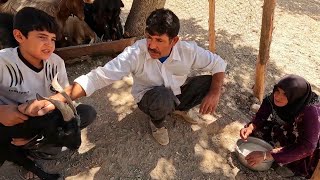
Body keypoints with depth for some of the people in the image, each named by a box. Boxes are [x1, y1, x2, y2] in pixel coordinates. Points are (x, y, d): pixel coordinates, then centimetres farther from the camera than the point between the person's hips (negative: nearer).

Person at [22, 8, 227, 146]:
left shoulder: (187, 51, -24)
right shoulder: (136, 53, -32)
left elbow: (218, 63, -10)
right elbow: (100, 76, -38)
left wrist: (215, 93, -27)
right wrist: (56, 99, -49)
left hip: (178, 93, 4)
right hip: (150, 99, -3)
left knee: (212, 83, -17)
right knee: (163, 96, -39)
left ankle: (180, 108, 12)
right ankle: (157, 124, -1)